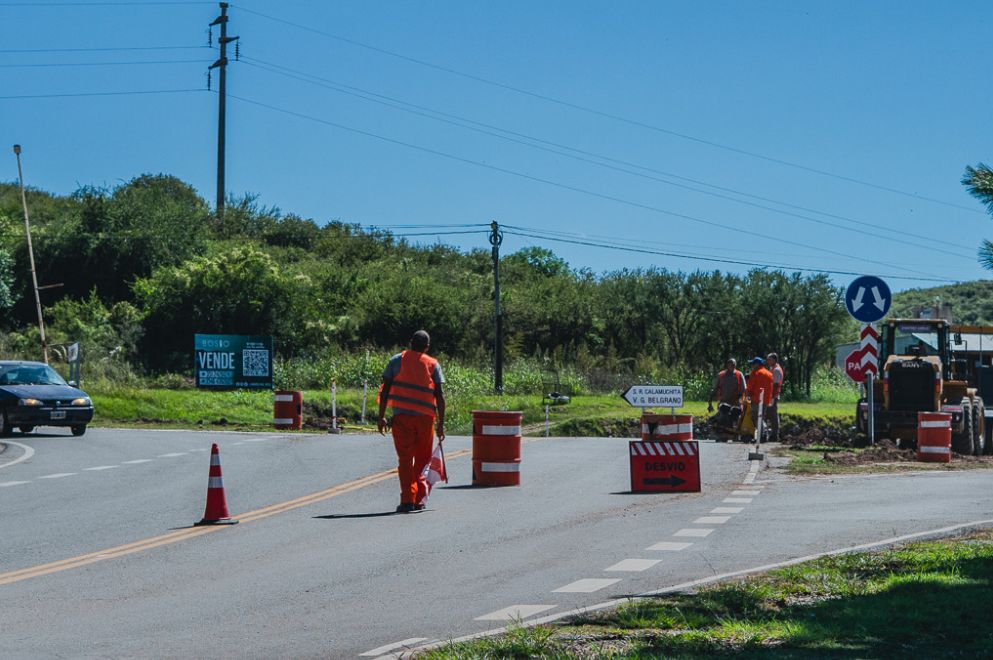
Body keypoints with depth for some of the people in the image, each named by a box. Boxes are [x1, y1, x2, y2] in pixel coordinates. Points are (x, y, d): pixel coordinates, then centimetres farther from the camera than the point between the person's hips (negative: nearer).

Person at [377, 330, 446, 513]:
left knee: (405, 459, 0)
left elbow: (385, 390, 1)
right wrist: (441, 424, 4)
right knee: (422, 459, 14)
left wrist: (381, 416, 3)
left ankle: (408, 500, -10)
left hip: (401, 416, -1)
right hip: (426, 417, 1)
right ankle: (419, 499, 14)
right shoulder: (433, 365, 6)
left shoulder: (397, 360, 6)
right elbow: (440, 396, 1)